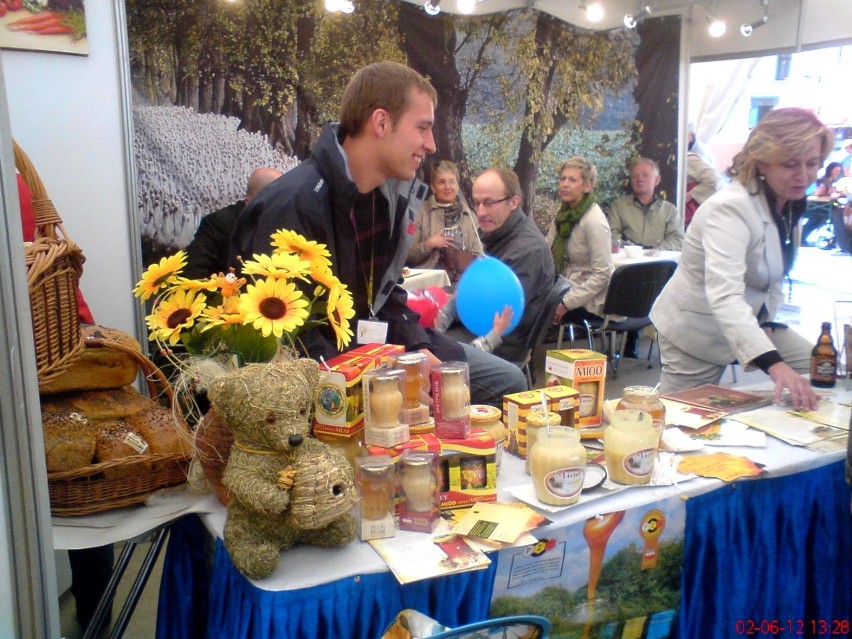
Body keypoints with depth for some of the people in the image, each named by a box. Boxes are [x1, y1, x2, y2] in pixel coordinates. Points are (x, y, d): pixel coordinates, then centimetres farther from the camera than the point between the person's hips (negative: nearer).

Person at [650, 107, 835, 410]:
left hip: (751, 321, 8)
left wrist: (768, 322, 0)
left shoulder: (793, 203, -1)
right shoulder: (730, 208, -30)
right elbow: (724, 297, -43)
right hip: (697, 330, -8)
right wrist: (775, 365, -53)